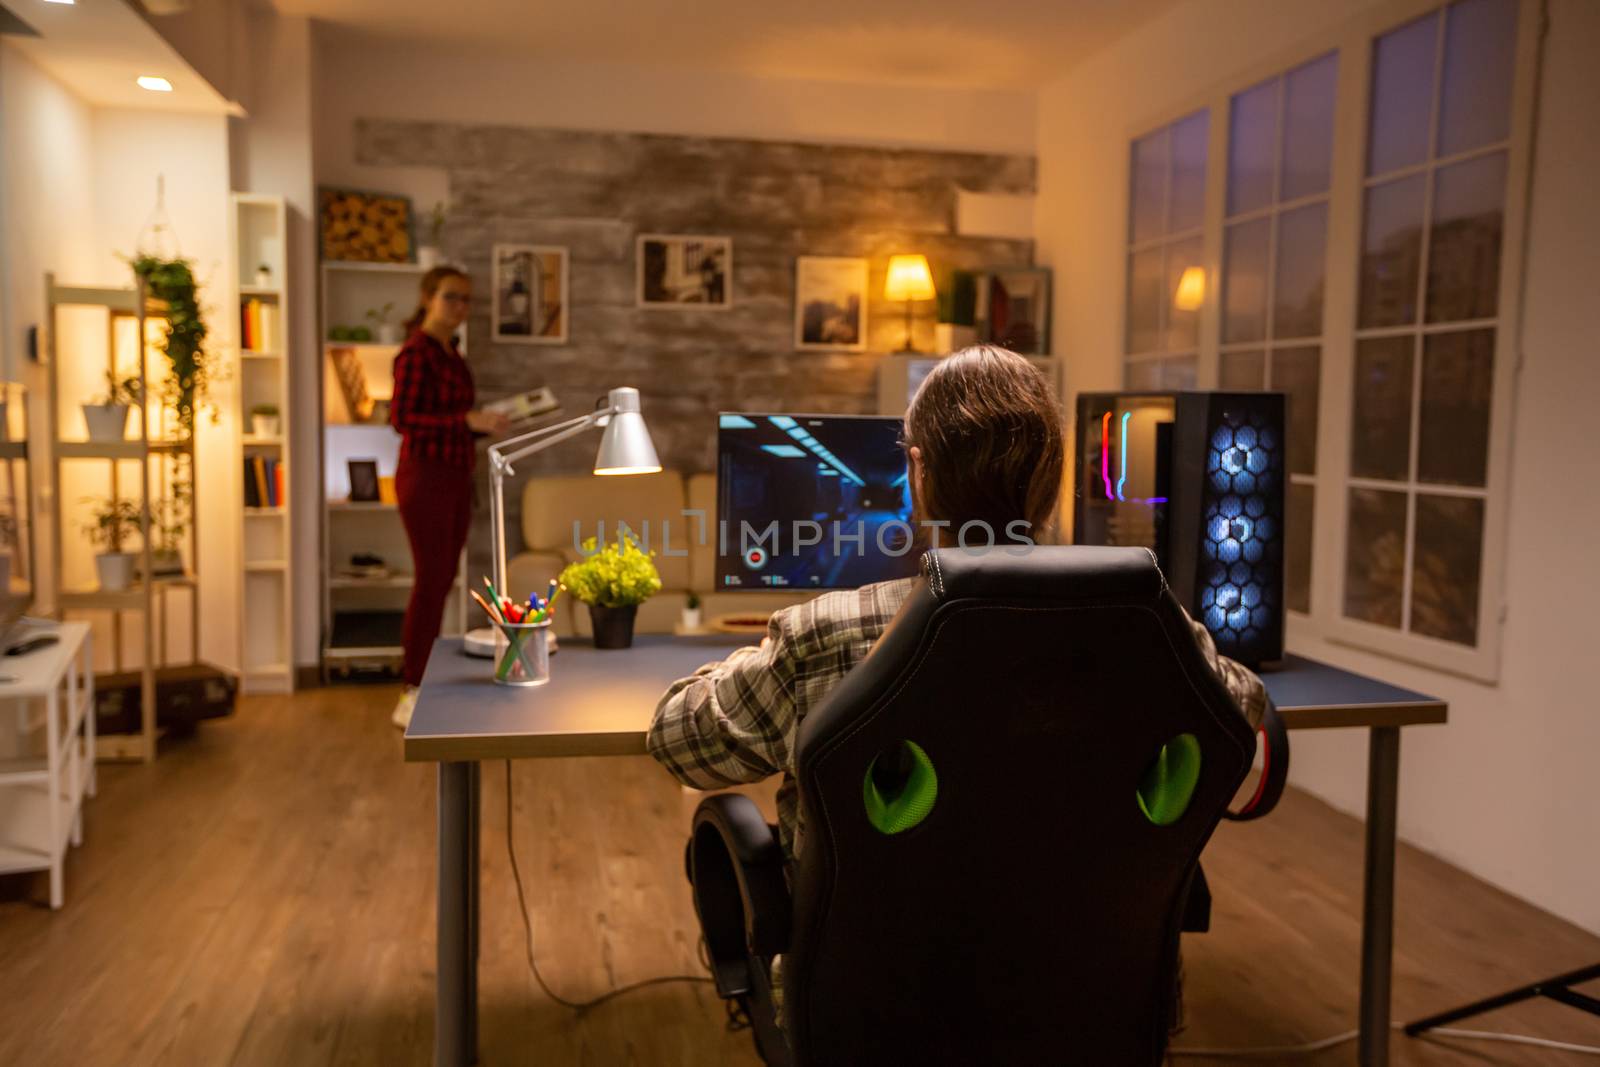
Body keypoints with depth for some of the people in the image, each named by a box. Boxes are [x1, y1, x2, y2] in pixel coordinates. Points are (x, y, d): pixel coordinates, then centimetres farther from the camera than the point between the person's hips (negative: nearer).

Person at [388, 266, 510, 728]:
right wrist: (468, 419, -26)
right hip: (425, 477, -9)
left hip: (454, 478, 9)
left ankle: (419, 684, 17)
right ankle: (411, 698, -1)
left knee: (441, 582, 9)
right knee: (430, 581, -8)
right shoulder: (416, 351, -10)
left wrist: (485, 426, 6)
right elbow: (402, 418, -19)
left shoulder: (451, 353, 16)